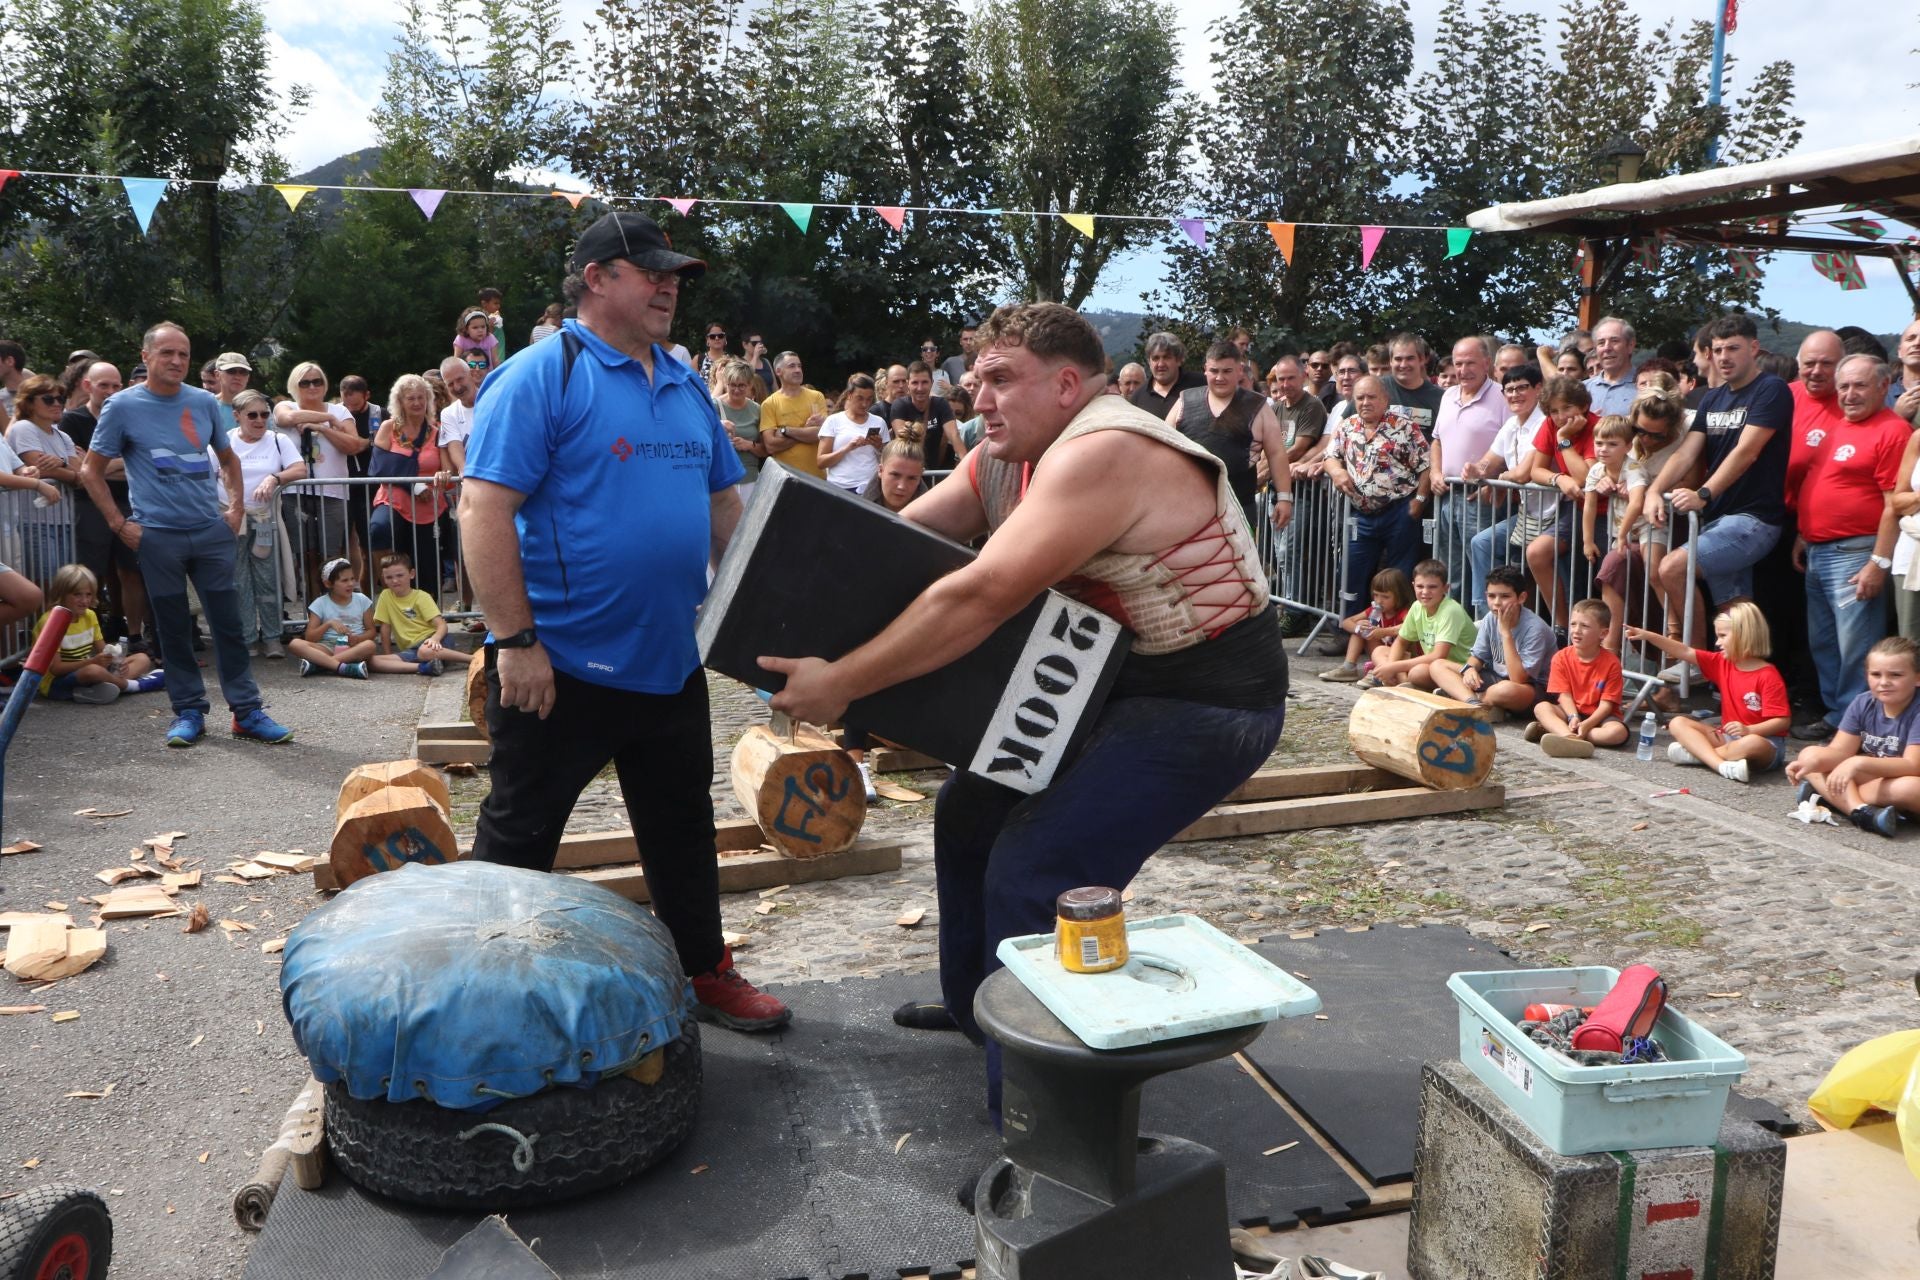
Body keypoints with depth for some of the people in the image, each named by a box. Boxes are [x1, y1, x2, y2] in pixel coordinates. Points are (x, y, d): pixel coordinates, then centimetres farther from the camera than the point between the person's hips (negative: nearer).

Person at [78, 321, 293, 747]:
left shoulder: (205, 403, 7)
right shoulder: (123, 407, -1)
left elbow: (228, 459, 21)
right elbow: (90, 470, 4)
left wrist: (236, 507, 8)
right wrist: (120, 524, -4)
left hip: (212, 531, 2)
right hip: (158, 536, -2)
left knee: (229, 623, 2)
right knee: (173, 628, 5)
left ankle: (247, 711, 7)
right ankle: (189, 712, 15)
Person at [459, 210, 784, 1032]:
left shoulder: (685, 386, 11)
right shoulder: (540, 377, -12)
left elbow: (724, 505, 18)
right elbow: (484, 509, -18)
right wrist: (515, 640, -21)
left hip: (670, 663, 7)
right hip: (560, 666, -7)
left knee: (683, 831, 19)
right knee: (519, 838, 8)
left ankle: (705, 972, 34)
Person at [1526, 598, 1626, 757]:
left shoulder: (1611, 662, -11)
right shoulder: (1561, 658, -4)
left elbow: (1607, 703, -15)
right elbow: (1564, 694, -7)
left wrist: (1586, 724, -29)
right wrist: (1573, 718, -27)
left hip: (1598, 716, -2)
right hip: (1572, 712, 2)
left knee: (1618, 732, -33)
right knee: (1541, 707, -23)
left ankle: (1555, 730, -34)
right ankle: (1572, 737, -48)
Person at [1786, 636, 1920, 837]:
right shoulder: (1862, 703, -4)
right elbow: (1840, 751, -7)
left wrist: (1859, 763, -42)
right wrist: (1813, 762, -30)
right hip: (1867, 777, 6)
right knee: (1809, 753, -11)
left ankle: (1825, 795, -29)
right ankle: (1861, 810, -33)